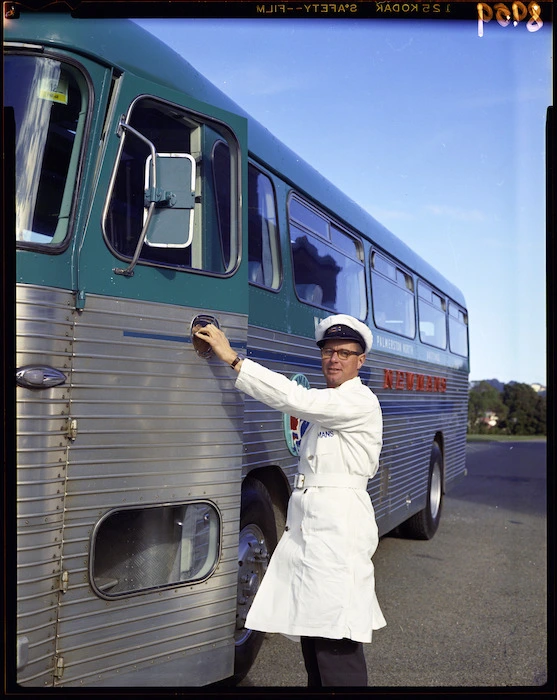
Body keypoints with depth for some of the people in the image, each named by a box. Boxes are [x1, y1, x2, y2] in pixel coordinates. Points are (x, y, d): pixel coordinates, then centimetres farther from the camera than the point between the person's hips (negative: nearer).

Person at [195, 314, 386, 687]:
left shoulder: (360, 402, -10)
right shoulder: (324, 403, 18)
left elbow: (293, 398, -23)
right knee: (311, 628, 11)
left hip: (338, 528, -8)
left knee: (336, 639, -10)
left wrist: (233, 358, -23)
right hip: (307, 526, 9)